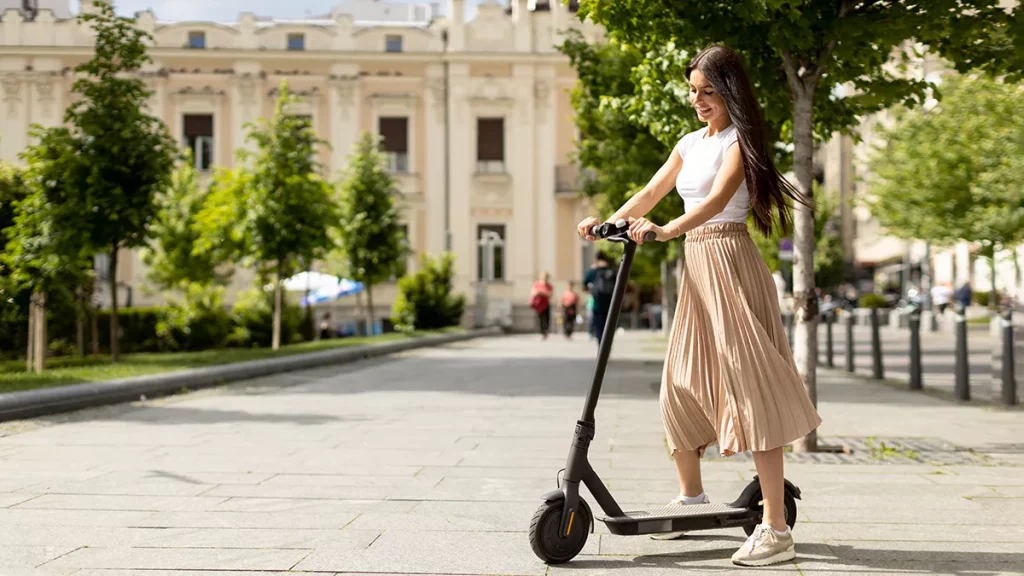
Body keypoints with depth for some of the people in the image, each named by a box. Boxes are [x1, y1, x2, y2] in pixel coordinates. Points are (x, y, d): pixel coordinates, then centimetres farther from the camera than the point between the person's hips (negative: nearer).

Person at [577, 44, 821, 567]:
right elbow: (650, 194, 16)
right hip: (696, 267, 8)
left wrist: (665, 230, -34)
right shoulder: (690, 143, 17)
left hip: (730, 262, -8)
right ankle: (691, 497, 31)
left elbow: (717, 200, -21)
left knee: (750, 388, -12)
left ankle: (775, 529, -14)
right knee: (681, 385, 12)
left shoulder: (737, 141, -6)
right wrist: (609, 222, 0)